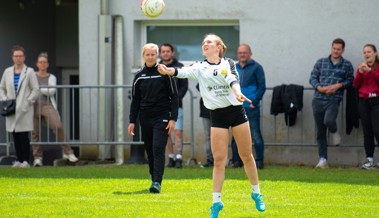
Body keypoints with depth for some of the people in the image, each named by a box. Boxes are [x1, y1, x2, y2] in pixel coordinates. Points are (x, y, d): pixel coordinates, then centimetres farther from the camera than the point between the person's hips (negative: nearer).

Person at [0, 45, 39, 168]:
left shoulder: (29, 72, 1)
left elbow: (35, 90, -1)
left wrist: (28, 102, -10)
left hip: (24, 110, -4)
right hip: (11, 110, 4)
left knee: (24, 135, -8)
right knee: (15, 136, 5)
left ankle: (26, 160, -3)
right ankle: (19, 160, 11)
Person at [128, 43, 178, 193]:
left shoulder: (165, 73, -2)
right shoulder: (139, 76, 9)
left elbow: (174, 96, -2)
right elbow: (135, 100, 14)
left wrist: (173, 119, -9)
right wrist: (132, 121, 8)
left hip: (162, 118, -4)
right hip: (145, 118, 4)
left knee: (158, 149, -16)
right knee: (150, 151, 7)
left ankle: (157, 182, -20)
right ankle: (154, 179, 19)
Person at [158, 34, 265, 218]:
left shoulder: (228, 63, 3)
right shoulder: (200, 68, 4)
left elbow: (232, 79, -15)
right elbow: (185, 72, -15)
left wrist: (237, 93, -37)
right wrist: (168, 71, -37)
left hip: (236, 111, -1)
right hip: (217, 115, 1)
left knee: (246, 156, 7)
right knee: (218, 160, -4)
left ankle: (256, 193, 25)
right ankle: (216, 201, 2)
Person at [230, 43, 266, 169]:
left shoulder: (256, 67, 1)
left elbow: (262, 86, -3)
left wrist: (254, 102, -10)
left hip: (251, 108, -5)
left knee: (256, 135, -4)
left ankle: (259, 161, -1)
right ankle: (237, 161, 13)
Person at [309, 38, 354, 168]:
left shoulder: (347, 65, 7)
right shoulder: (321, 62, 12)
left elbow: (350, 81, 3)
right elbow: (313, 78, 9)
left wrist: (338, 85, -13)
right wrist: (320, 88, -9)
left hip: (334, 100, -3)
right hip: (318, 99, 3)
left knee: (329, 121, -30)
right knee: (320, 132, 3)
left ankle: (334, 132, 7)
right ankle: (322, 159, 9)